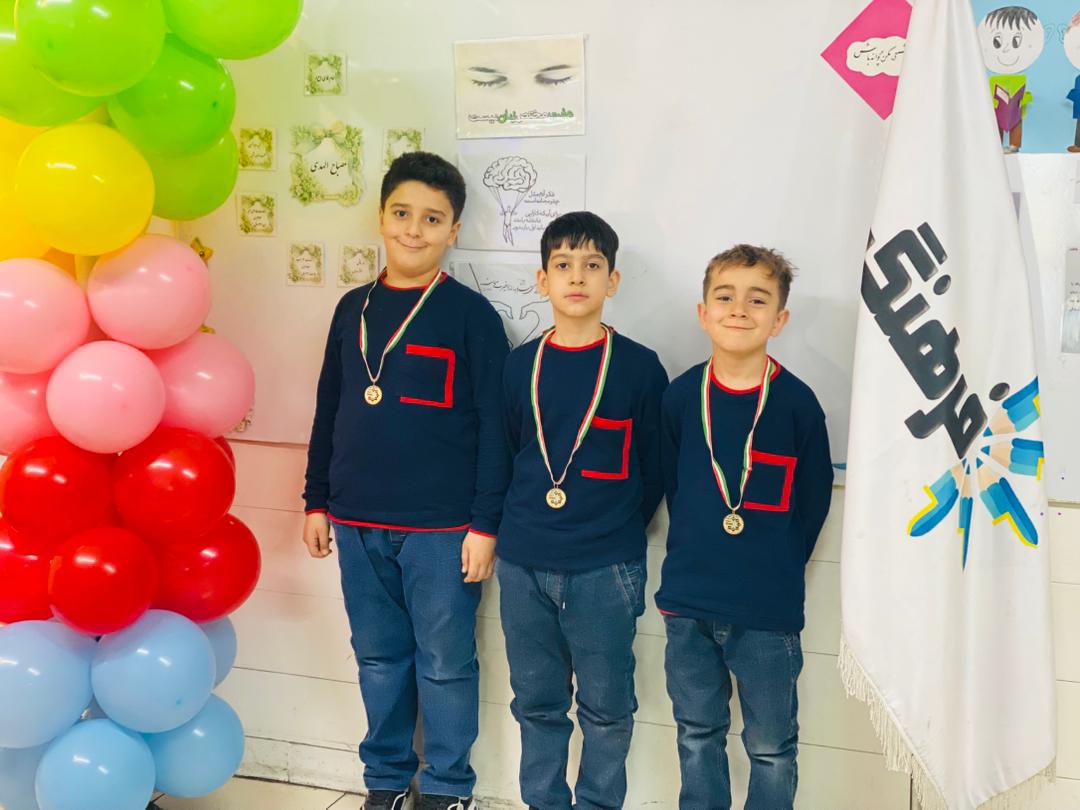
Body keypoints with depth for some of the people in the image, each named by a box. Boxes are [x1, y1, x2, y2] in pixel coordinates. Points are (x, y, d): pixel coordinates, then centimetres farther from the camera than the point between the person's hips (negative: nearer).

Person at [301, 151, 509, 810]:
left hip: (441, 528, -4)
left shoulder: (471, 315, -6)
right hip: (358, 523, 5)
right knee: (379, 658, 15)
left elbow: (494, 427, -7)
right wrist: (317, 502, 13)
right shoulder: (353, 309, 8)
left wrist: (485, 525, -11)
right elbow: (329, 411, 14)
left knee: (445, 664, 6)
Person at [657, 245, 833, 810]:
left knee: (770, 747, 10)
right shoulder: (681, 395, -1)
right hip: (688, 601, 3)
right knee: (697, 736, 17)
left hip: (768, 611, -2)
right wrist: (696, 554, 9)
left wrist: (779, 568, 2)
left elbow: (814, 500, -1)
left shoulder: (796, 401, -8)